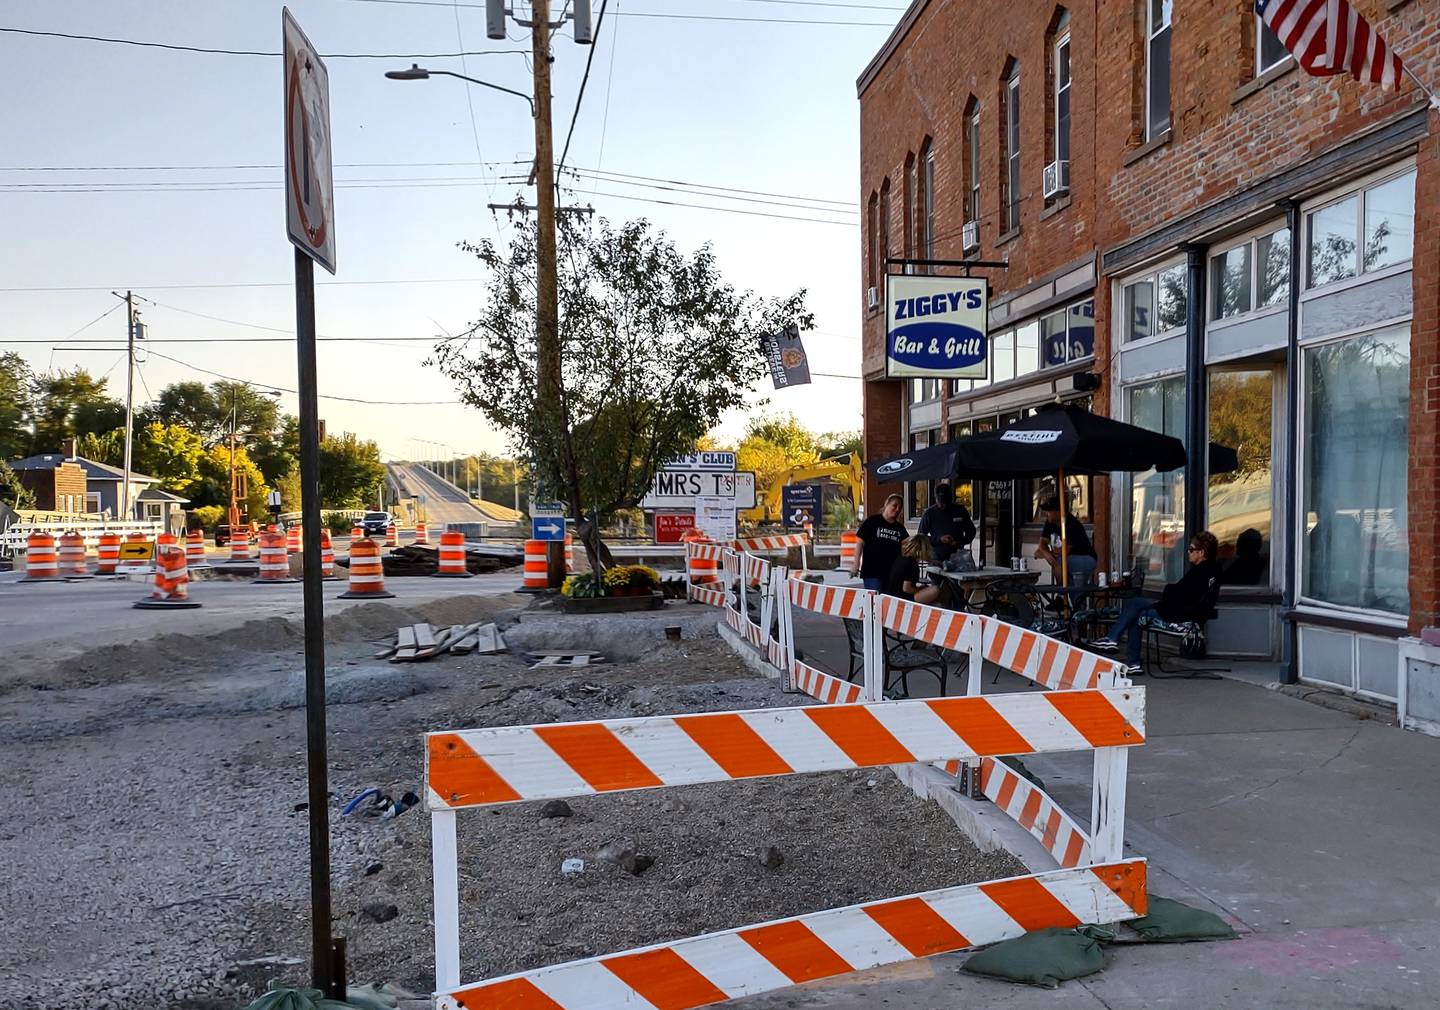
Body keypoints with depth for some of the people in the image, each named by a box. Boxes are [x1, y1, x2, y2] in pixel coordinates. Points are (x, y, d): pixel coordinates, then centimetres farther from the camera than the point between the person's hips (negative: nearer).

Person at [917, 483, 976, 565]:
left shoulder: (960, 510, 5)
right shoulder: (929, 513, 0)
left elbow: (971, 531, 13)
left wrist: (960, 542, -7)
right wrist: (939, 539, -15)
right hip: (937, 559, -1)